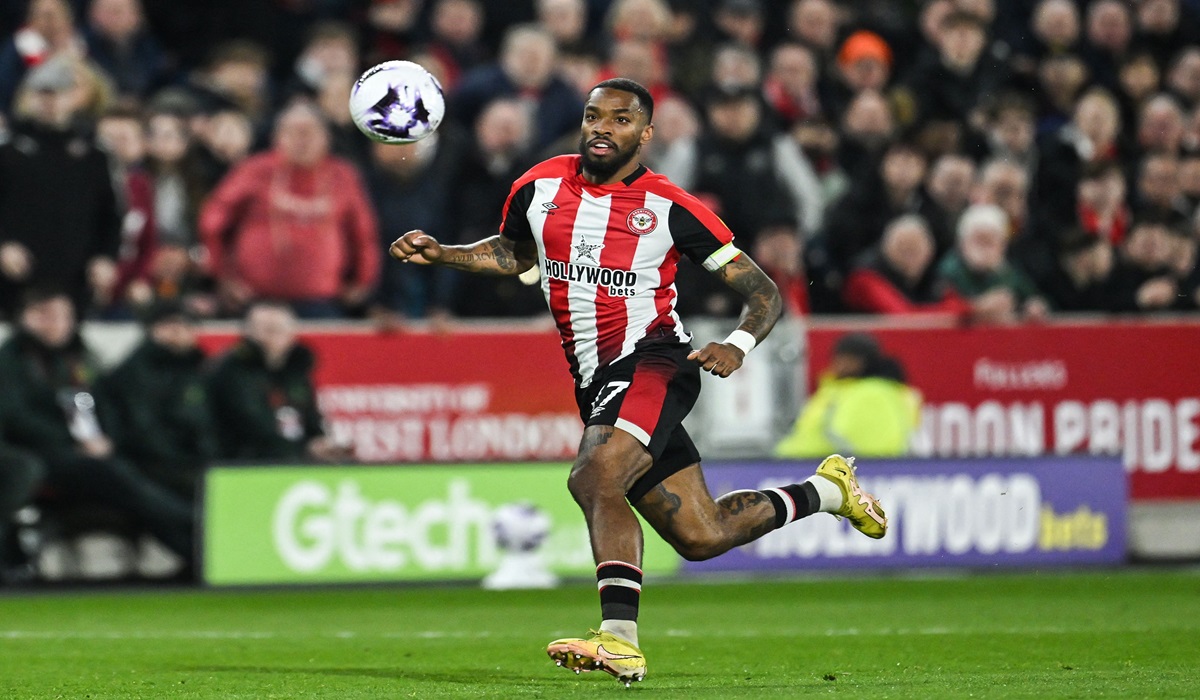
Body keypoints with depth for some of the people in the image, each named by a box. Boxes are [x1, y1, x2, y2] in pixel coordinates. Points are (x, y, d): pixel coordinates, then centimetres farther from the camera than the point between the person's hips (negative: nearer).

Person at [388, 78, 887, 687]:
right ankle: (828, 489, 35)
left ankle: (618, 639, -37)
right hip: (595, 384, 6)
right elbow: (514, 253, 29)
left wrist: (737, 346, -22)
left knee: (593, 477, -32)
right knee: (701, 536, 10)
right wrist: (441, 254, 13)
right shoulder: (540, 187, 7)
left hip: (652, 362, -6)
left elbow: (764, 294, -3)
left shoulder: (669, 207, -6)